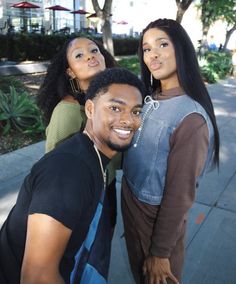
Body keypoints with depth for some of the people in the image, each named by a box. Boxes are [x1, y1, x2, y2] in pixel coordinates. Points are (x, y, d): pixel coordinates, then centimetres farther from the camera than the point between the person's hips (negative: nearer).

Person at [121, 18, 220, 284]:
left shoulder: (190, 117, -26)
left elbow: (180, 194, -22)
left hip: (158, 215, -6)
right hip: (130, 202, 6)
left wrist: (161, 252, -14)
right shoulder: (150, 98, -4)